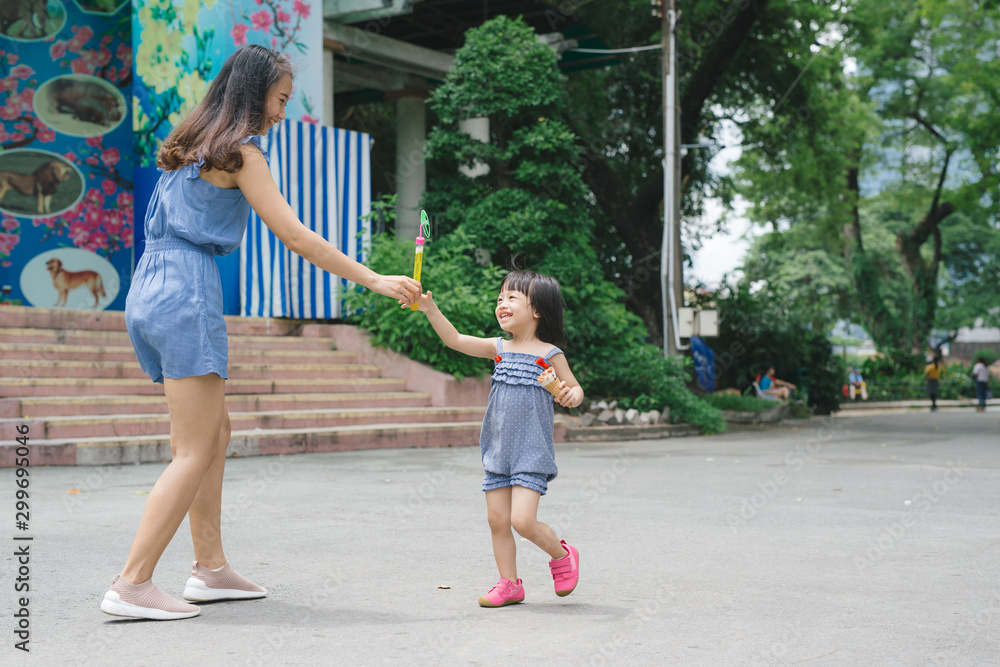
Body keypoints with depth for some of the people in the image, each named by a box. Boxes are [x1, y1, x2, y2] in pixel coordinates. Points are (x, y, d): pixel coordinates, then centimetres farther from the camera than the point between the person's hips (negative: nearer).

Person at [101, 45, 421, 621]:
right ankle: (132, 586, -9)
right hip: (187, 296, -9)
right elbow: (297, 237, -11)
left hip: (150, 292, 9)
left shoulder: (191, 144, 19)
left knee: (215, 433, 14)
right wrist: (375, 280, -8)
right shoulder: (239, 152, -7)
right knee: (196, 451, -7)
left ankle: (211, 568, 18)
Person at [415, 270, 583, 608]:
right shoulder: (498, 349, 8)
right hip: (498, 451, 5)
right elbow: (455, 340, 2)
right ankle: (509, 584, 19)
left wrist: (570, 396, -20)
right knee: (497, 520, 5)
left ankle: (561, 555, 14)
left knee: (522, 520, -13)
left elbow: (575, 388, 4)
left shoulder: (550, 354, -4)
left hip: (532, 452, -5)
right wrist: (431, 310, -9)